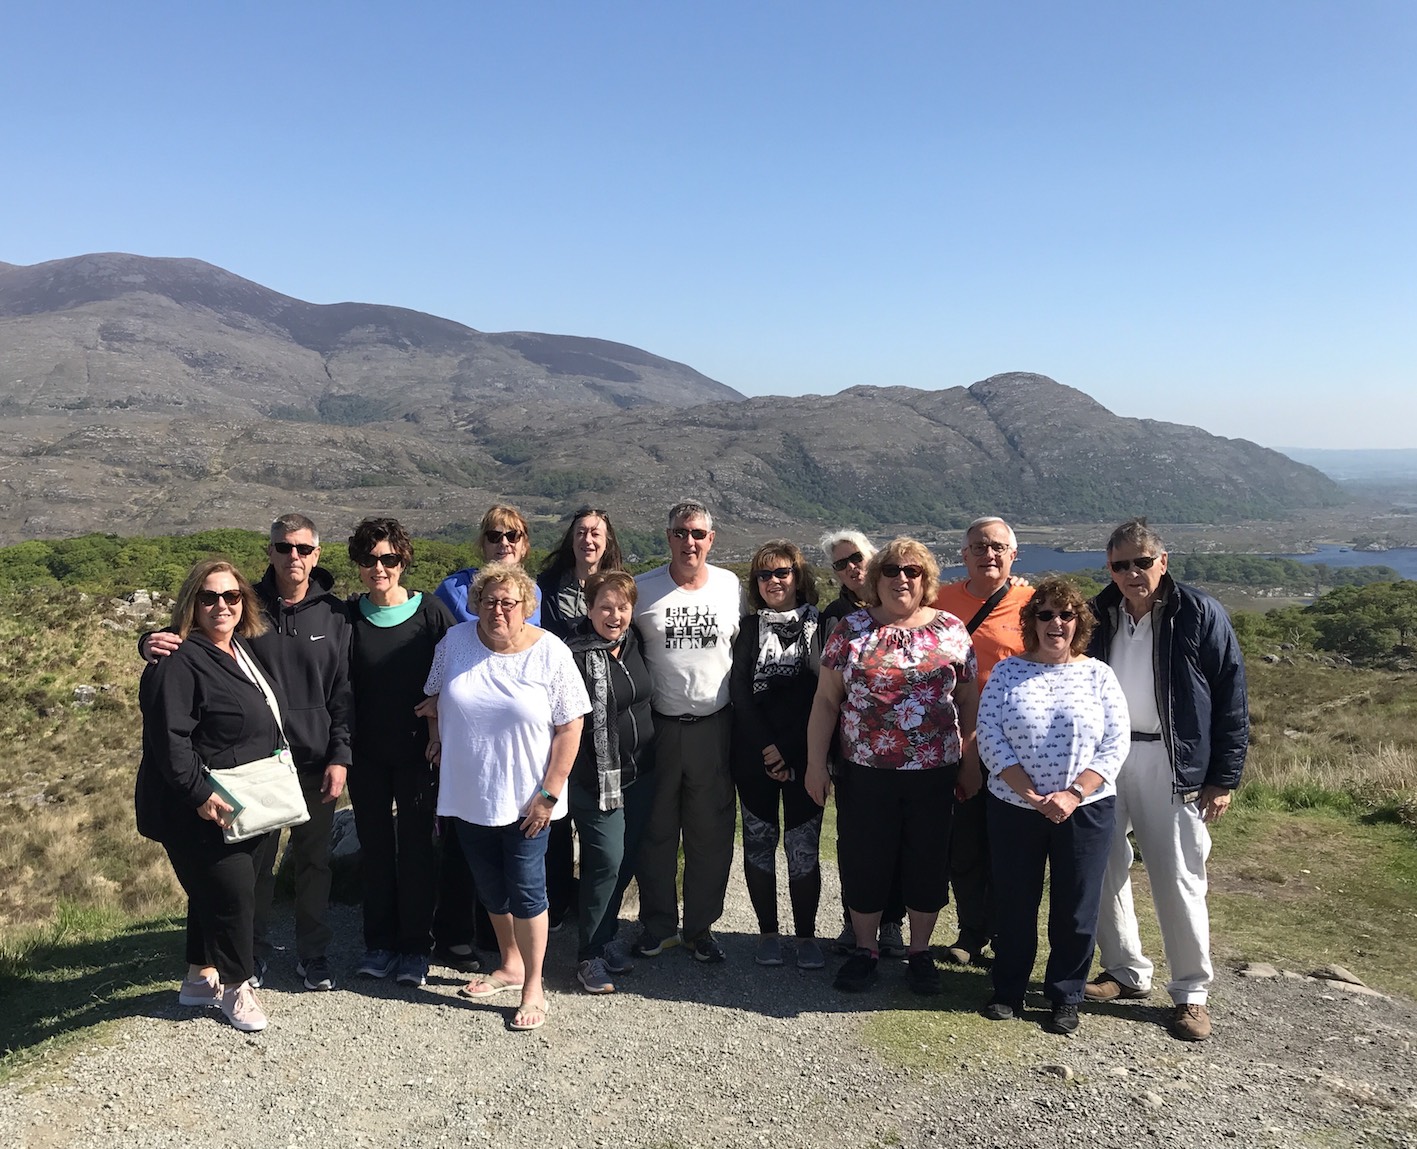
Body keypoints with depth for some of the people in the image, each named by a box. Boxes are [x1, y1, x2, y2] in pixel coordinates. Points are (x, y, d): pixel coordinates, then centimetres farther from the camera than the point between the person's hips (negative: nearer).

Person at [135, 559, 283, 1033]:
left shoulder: (242, 649, 10)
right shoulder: (179, 662, -18)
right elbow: (169, 738, -23)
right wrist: (199, 794, -26)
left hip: (243, 805, 9)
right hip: (200, 811, -9)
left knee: (213, 891, 19)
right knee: (232, 894, -4)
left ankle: (201, 976, 35)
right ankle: (235, 987, 15)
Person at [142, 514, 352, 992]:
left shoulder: (333, 614, -2)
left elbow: (343, 693, -1)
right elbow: (187, 638, 0)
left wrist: (340, 757, -6)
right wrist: (153, 642, -23)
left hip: (317, 763, 0)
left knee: (313, 862, 12)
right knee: (255, 861, 10)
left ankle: (312, 953, 28)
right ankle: (254, 953, 30)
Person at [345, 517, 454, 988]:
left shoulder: (430, 612, -7)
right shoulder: (348, 615, 0)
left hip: (417, 751, -2)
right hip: (366, 754, 3)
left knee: (416, 846, 6)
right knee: (373, 847, 13)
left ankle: (415, 947, 19)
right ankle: (379, 943, 27)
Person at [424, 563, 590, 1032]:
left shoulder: (551, 654, -13)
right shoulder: (455, 641, -3)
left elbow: (569, 728, -11)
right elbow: (435, 698, 15)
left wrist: (549, 793, -13)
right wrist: (437, 740, 5)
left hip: (523, 798, -4)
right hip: (468, 794, 4)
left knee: (525, 888, 3)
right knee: (489, 886, 17)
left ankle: (533, 987, 19)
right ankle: (510, 964, 38)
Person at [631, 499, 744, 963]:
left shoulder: (731, 586, 2)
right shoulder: (642, 589, -3)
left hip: (713, 727, 1)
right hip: (657, 727, -1)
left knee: (711, 833, 9)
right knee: (656, 832, 10)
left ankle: (701, 926, 25)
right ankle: (658, 925, 26)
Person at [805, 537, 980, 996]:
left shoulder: (951, 630, 3)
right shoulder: (851, 630, 1)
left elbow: (969, 700, 7)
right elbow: (826, 700, 2)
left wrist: (972, 760, 4)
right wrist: (815, 763, -1)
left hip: (934, 773, 1)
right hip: (864, 772, 0)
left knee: (928, 863, 10)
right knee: (864, 862, 9)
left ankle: (920, 951, 29)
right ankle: (865, 949, 29)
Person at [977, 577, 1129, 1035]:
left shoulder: (1098, 675, 1)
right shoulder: (1007, 672, 0)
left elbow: (1114, 746, -4)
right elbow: (990, 740, -6)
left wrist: (1072, 795, -14)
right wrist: (1030, 793, -14)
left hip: (1085, 811, 0)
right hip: (1015, 808, 0)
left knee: (1076, 909, 8)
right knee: (1014, 904, 10)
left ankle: (1065, 997, 26)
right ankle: (1008, 991, 28)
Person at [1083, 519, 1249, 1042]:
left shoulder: (1201, 615, -6)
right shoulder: (1098, 616, 6)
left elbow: (1231, 698, -5)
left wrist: (1223, 778, -7)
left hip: (1171, 765, -4)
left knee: (1179, 881, 0)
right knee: (1103, 871, 9)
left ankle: (1191, 993, 17)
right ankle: (1126, 971, 27)